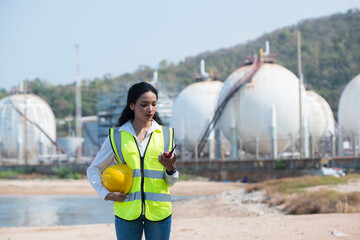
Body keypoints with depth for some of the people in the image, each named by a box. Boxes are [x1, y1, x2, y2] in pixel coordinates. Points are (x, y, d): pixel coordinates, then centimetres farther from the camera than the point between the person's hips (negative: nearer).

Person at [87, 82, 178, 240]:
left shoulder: (166, 135, 8)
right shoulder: (116, 136, 5)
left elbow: (171, 181, 11)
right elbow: (93, 170, 13)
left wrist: (170, 169, -12)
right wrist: (106, 194, -3)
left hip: (158, 209, 1)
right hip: (127, 210, -1)